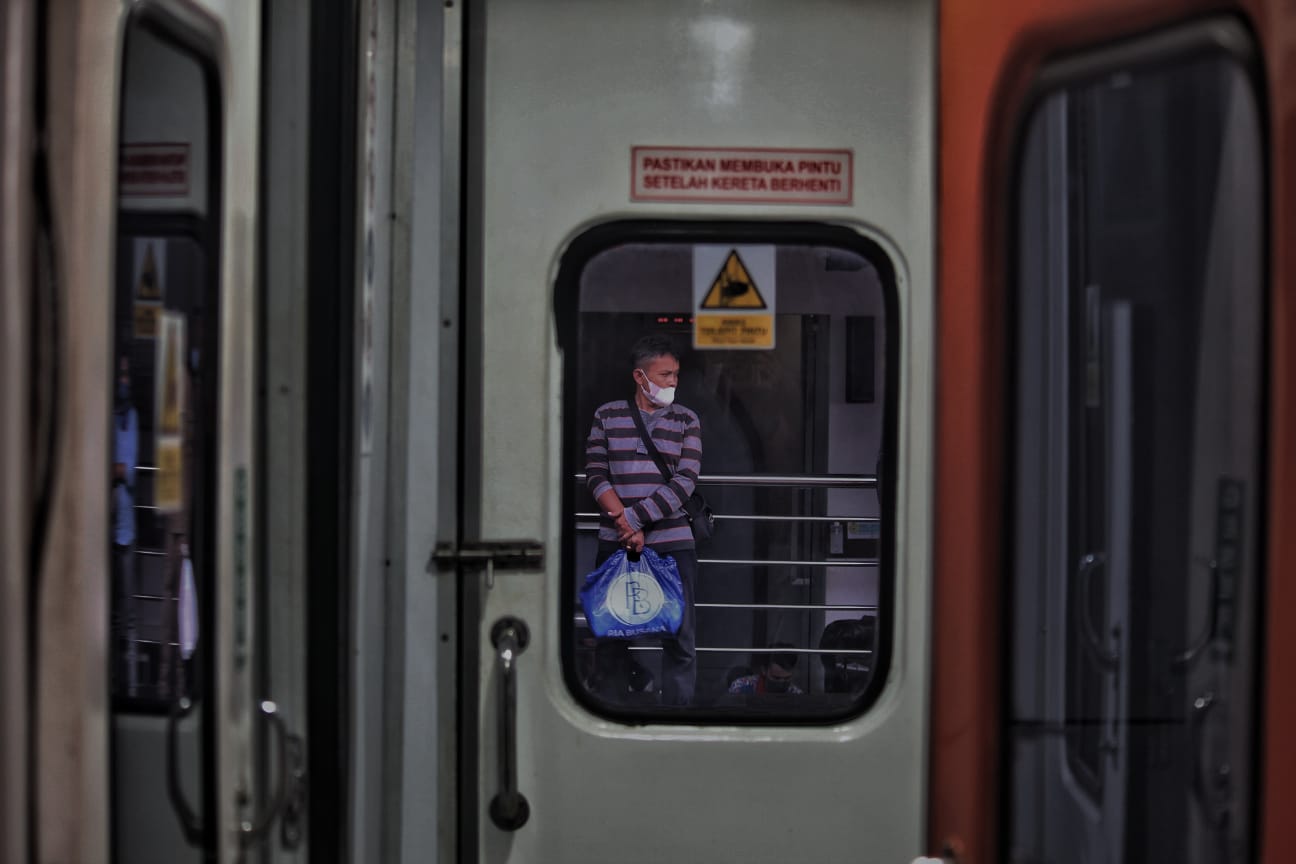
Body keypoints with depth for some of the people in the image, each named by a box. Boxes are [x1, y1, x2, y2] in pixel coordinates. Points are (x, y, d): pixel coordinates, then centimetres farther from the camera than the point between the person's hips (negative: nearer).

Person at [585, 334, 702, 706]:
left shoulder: (686, 421, 6)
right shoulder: (607, 416, 7)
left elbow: (684, 481, -4)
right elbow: (596, 475, 0)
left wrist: (636, 517, -14)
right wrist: (625, 524, -13)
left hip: (672, 543, 0)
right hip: (615, 542, 0)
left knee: (679, 637, -3)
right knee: (610, 635, 3)